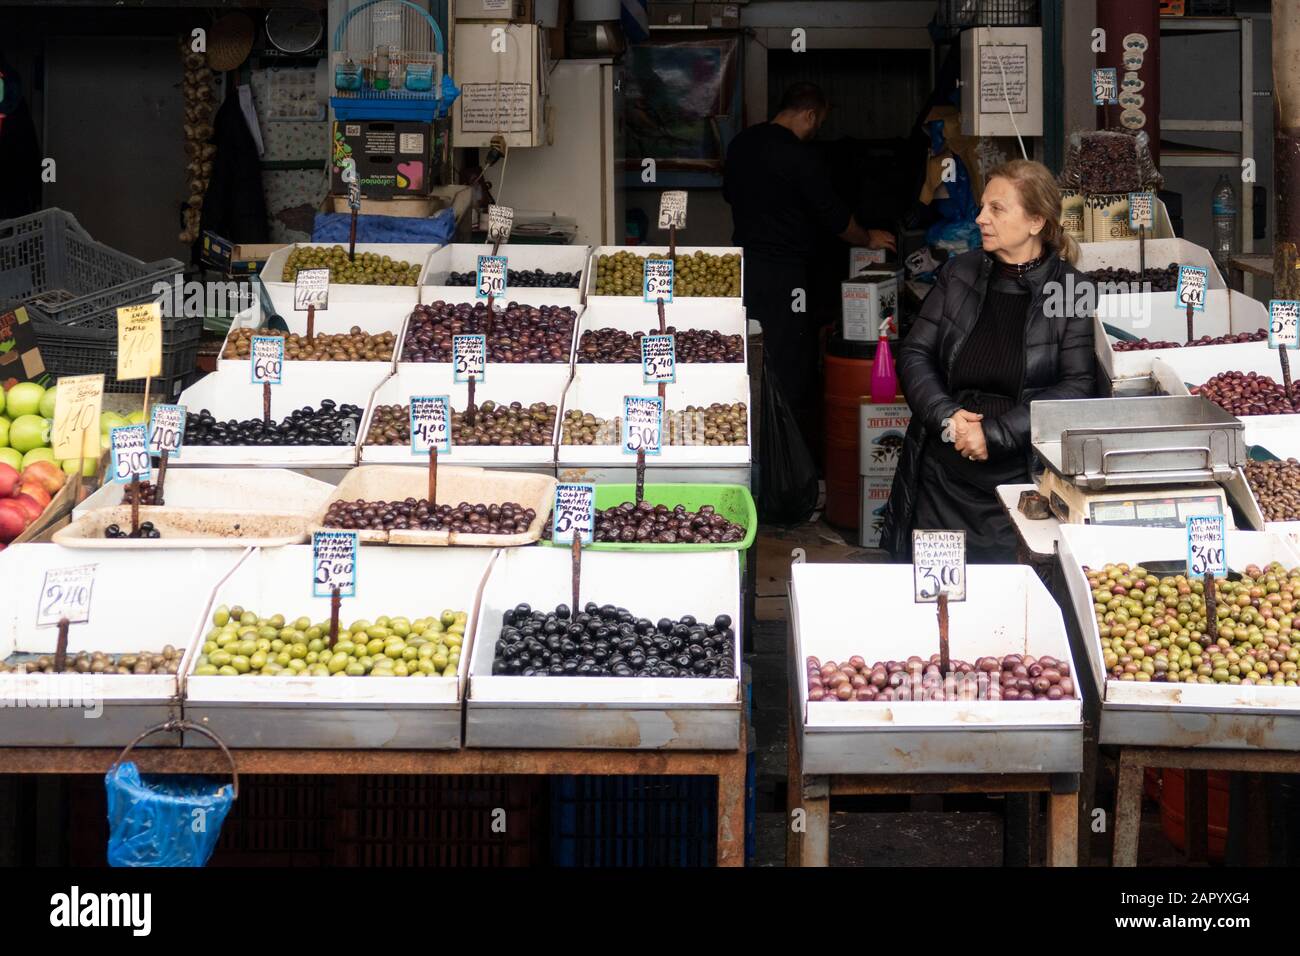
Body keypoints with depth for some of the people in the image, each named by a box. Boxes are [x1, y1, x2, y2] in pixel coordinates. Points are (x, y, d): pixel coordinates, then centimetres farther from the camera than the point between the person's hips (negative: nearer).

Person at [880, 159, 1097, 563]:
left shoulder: (1070, 290, -4)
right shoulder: (959, 273, 8)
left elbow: (1078, 386, -10)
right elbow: (914, 354, 7)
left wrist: (994, 434, -16)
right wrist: (945, 417, -11)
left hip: (1017, 480, -3)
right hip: (940, 477, 3)